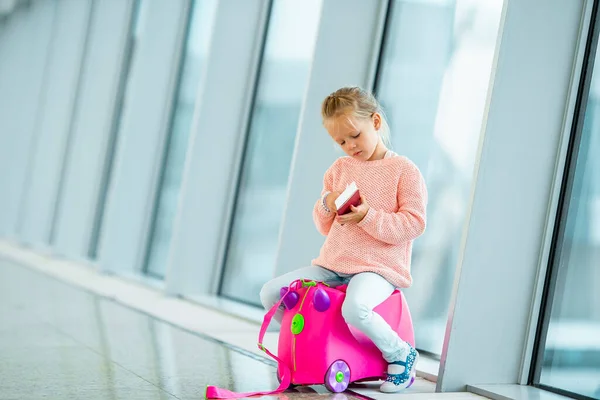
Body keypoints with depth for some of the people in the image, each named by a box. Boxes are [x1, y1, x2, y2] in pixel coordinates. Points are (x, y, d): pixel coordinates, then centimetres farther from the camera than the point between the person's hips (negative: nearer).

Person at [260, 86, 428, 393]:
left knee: (355, 307, -38)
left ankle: (401, 355, -10)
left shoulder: (404, 170, -4)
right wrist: (327, 205, -6)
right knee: (271, 292, -7)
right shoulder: (339, 169, 12)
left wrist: (368, 216, -22)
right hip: (332, 264, 6)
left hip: (379, 267, -6)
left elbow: (414, 224, -12)